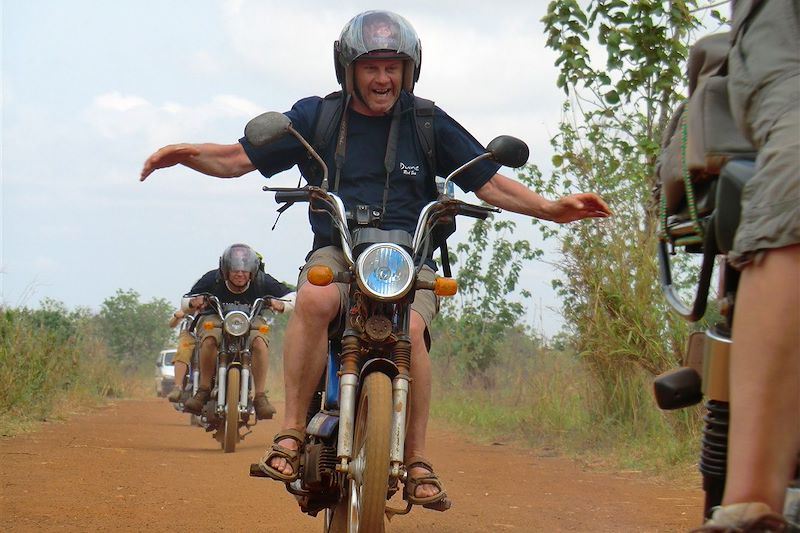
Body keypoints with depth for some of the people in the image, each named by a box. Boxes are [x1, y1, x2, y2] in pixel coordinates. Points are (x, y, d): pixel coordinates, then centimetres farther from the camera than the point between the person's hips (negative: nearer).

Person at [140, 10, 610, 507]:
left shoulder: (429, 123, 10)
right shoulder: (316, 117, 9)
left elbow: (490, 183, 11)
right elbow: (238, 159, 8)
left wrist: (550, 208, -3)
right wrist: (188, 154, -12)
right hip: (335, 253, 0)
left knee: (410, 330, -33)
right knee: (315, 300, -35)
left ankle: (417, 459, -20)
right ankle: (292, 433, -28)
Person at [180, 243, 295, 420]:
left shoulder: (262, 281, -14)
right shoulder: (212, 279, -15)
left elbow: (292, 296, -8)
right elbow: (184, 304, -8)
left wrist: (280, 304, -31)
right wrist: (193, 303, -33)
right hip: (215, 319, -1)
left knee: (260, 342, -34)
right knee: (209, 339, -37)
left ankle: (260, 397, -27)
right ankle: (204, 390, -23)